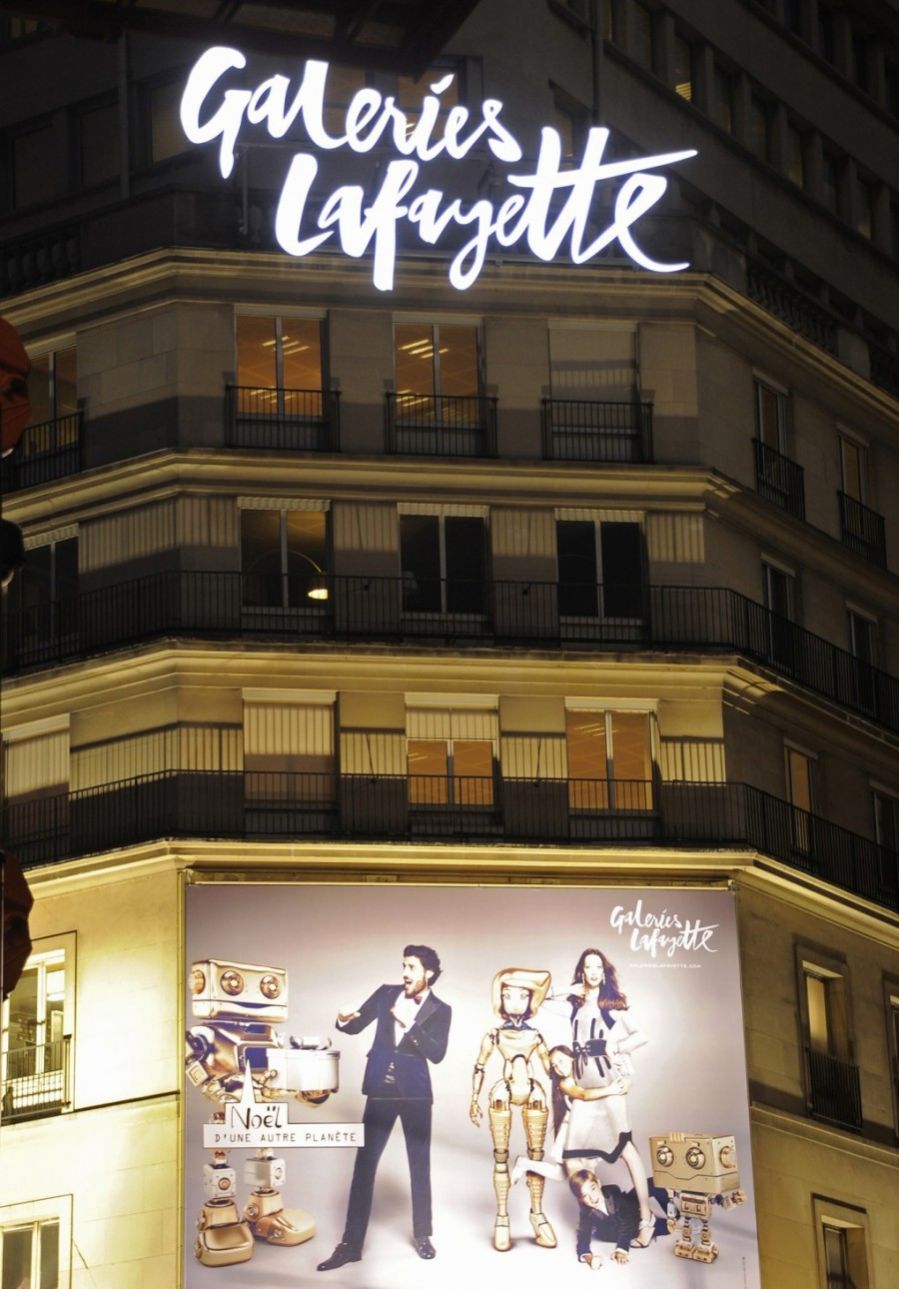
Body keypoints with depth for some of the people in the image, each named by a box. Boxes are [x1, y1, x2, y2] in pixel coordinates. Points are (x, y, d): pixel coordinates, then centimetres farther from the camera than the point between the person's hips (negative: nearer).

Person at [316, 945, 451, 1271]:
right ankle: (351, 1244, 2)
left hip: (415, 1093, -2)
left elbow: (437, 1053, -14)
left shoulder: (439, 1011, -2)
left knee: (420, 1165, 8)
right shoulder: (386, 994, 6)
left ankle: (422, 1236, 23)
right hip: (381, 1091, 2)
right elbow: (356, 1027, 9)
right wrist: (343, 1020, -14)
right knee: (364, 1165, 0)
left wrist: (410, 1023, -22)